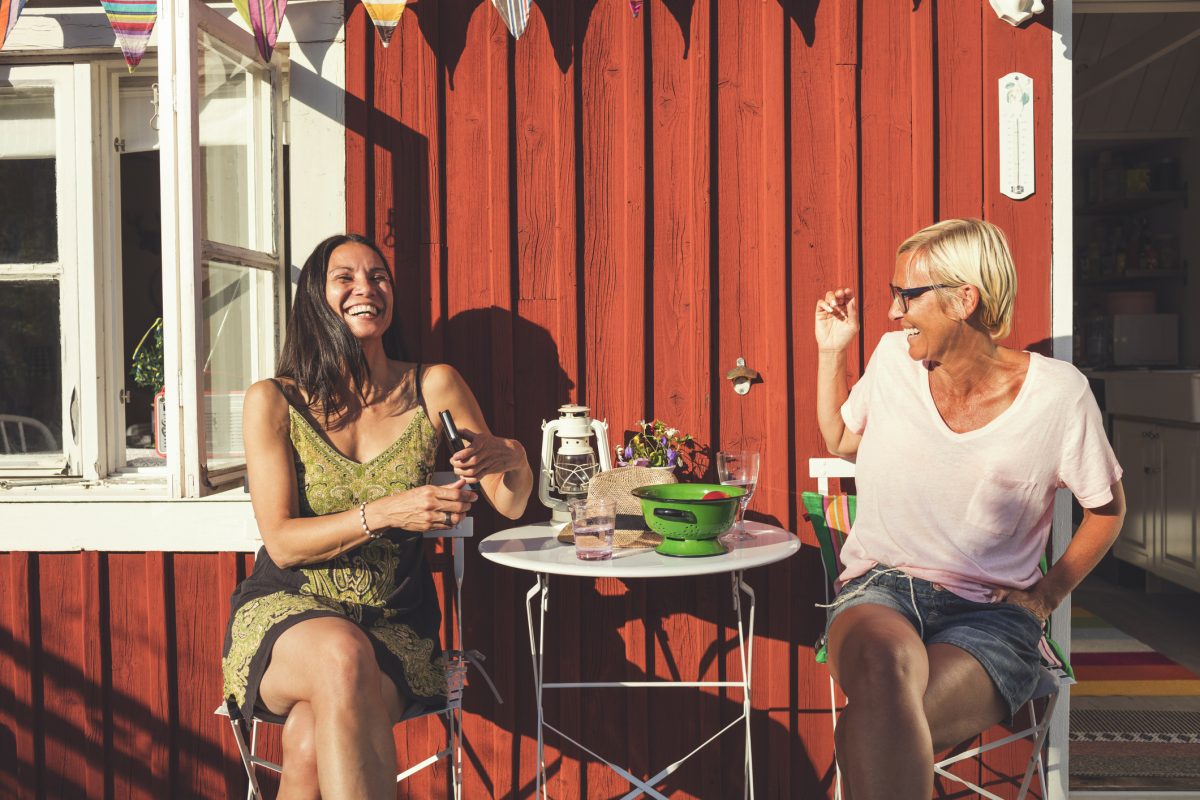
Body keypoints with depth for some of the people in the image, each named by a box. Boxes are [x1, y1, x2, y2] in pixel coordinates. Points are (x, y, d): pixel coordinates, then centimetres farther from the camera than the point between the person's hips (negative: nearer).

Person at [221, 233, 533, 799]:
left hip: (393, 622, 1)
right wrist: (385, 513, -24)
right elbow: (281, 543, -8)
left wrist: (513, 459, -20)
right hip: (287, 612, 0)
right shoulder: (274, 401, -2)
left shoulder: (433, 387, 1)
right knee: (343, 657, -35)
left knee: (312, 745, -29)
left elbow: (509, 505, 5)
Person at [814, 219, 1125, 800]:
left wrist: (1045, 597, 2)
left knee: (872, 730, -33)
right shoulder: (894, 357, 3)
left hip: (989, 614, -2)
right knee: (886, 664, -37)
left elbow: (1107, 508, 11)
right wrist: (831, 352, 10)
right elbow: (841, 442, 21)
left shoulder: (1058, 392, -5)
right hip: (879, 589, 2)